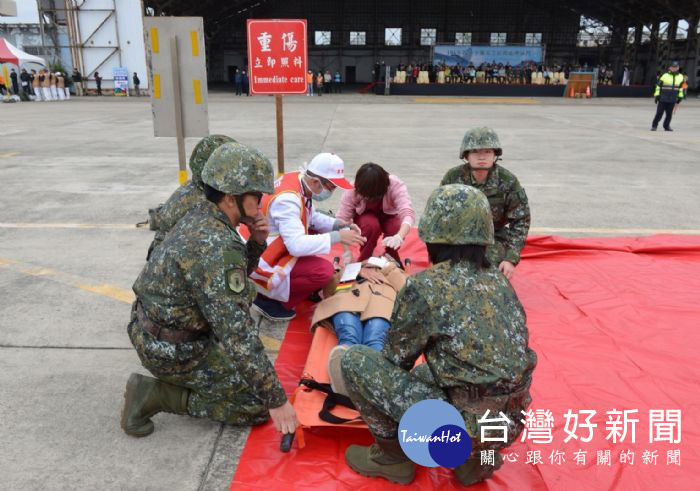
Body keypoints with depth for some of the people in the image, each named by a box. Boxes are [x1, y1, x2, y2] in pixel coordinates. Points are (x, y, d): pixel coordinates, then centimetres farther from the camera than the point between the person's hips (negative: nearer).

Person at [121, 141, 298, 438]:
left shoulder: (201, 219, 1)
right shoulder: (218, 246, -29)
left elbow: (233, 277, 15)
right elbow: (236, 334, -31)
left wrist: (257, 243, -4)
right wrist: (277, 400, -25)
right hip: (170, 349, -9)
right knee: (258, 406, -5)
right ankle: (155, 394, -3)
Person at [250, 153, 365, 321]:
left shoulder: (299, 181, -2)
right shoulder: (287, 199, -29)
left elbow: (312, 217, 13)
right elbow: (296, 246, -37)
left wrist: (339, 224, -3)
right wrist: (337, 237, -29)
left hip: (272, 248, 9)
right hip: (258, 263, -9)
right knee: (324, 271, -21)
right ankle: (269, 300, -4)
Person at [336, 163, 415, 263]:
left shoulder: (395, 185, -34)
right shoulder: (352, 190, -32)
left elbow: (408, 213, -46)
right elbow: (341, 219, -33)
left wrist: (399, 237, -65)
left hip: (389, 216, 0)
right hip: (365, 217, 0)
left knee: (395, 230, -32)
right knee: (371, 225, -34)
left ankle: (392, 256, 1)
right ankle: (364, 259, -7)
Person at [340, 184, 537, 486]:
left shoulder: (424, 286, -15)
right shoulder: (498, 280, 5)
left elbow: (396, 358, -2)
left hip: (469, 423, -7)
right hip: (509, 421, 7)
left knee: (354, 360, -2)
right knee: (424, 374, 32)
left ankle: (392, 457, 13)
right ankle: (475, 456, 21)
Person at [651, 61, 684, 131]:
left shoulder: (680, 77, 9)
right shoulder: (664, 76, -3)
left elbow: (681, 88, 18)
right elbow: (658, 86, 0)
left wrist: (680, 97, 17)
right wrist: (656, 95, -4)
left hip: (672, 100, 3)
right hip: (663, 99, -3)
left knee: (669, 114, 6)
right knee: (659, 113, -4)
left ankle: (667, 126, 17)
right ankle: (654, 126, 7)